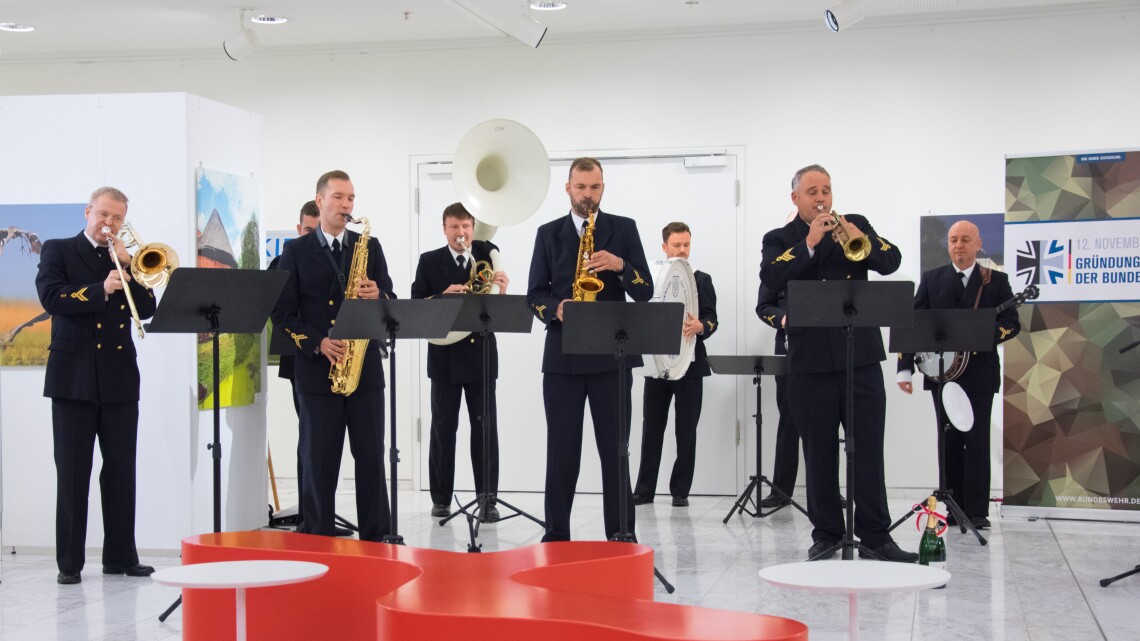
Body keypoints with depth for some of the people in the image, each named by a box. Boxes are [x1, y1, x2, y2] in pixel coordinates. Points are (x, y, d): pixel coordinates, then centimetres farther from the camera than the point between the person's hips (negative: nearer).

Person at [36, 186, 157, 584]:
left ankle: (121, 555, 12)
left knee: (121, 470, 5)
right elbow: (50, 296, -11)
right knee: (72, 473, 0)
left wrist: (129, 267, -7)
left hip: (120, 379, 3)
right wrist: (101, 290, -21)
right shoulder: (58, 251, 5)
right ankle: (69, 561, 5)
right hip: (74, 376, -3)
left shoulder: (128, 260, 15)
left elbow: (146, 309, 4)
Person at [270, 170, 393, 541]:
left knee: (371, 459, 2)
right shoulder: (296, 252, 5)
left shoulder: (369, 247, 11)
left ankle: (375, 539, 9)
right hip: (317, 370, -2)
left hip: (365, 368, 2)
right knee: (319, 463, 1)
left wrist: (377, 296, -12)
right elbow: (283, 312, 1)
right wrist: (317, 343, -13)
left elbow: (391, 301, 11)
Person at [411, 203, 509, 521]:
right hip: (445, 354, 0)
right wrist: (443, 296, -19)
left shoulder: (487, 255, 4)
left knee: (485, 427, 0)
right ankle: (441, 498, 14)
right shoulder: (429, 261, 3)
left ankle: (488, 499, 4)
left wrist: (501, 291, -21)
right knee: (443, 427, 6)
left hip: (481, 352, 0)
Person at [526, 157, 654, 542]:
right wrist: (556, 308, -13)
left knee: (615, 449, 2)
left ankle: (621, 535, 8)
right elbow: (535, 295, 8)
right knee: (561, 451, 3)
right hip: (562, 355, 1)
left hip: (611, 355, -1)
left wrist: (620, 265, -16)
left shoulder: (624, 229, 7)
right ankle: (556, 535, 10)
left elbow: (645, 292, 1)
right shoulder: (548, 234, 10)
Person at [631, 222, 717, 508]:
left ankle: (680, 490, 9)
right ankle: (644, 489, 9)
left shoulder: (702, 280, 6)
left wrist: (700, 326, -24)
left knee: (686, 431, 2)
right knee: (652, 428, 3)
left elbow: (712, 320, -2)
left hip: (690, 364, -1)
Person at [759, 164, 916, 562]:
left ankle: (875, 534, 6)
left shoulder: (854, 225, 12)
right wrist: (809, 243, -18)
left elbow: (891, 262, 0)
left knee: (869, 449, 1)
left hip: (861, 354, 1)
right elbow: (771, 279, -12)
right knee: (819, 453, 5)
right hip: (811, 359, -1)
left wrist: (863, 241, -18)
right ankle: (826, 533, 15)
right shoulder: (779, 239, 7)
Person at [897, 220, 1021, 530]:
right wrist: (905, 368, -4)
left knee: (977, 441, -3)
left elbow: (1012, 324, 0)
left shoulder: (996, 281, 5)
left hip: (980, 373, -2)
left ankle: (977, 510, 1)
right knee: (948, 441, 5)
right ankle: (953, 507, 11)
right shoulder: (931, 279, 9)